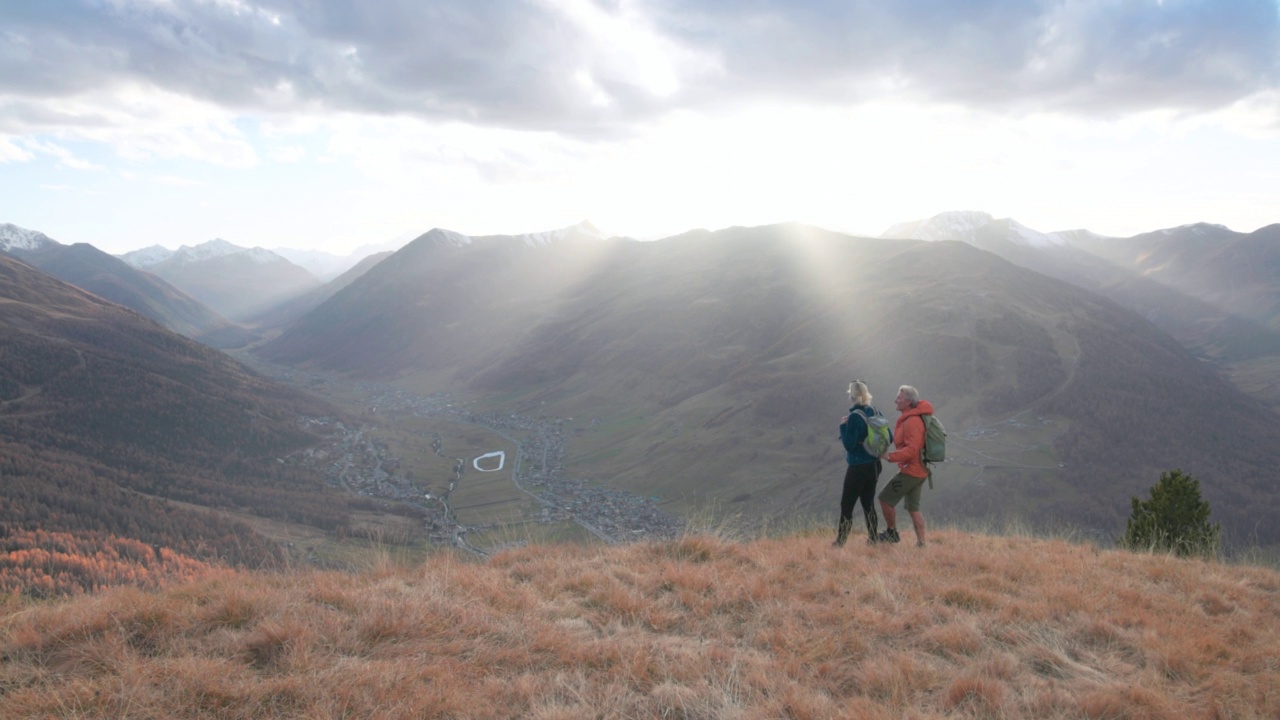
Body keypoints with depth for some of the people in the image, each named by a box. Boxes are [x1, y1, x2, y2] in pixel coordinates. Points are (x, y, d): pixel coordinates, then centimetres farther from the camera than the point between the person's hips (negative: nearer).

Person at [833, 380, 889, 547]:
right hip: (874, 465, 7)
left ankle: (840, 542, 4)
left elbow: (849, 445, -20)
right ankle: (874, 539, 20)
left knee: (846, 504, 1)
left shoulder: (854, 417, -19)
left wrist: (843, 426, -10)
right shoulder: (876, 413, 3)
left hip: (858, 467, -7)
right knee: (868, 503, 16)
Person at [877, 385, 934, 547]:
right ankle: (920, 542, 15)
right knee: (913, 508, 13)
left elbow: (912, 449, -28)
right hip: (918, 471, 10)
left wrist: (891, 456, -30)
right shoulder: (909, 418, 12)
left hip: (910, 471, -10)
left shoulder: (912, 422, -20)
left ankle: (891, 533, 11)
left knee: (885, 498, -2)